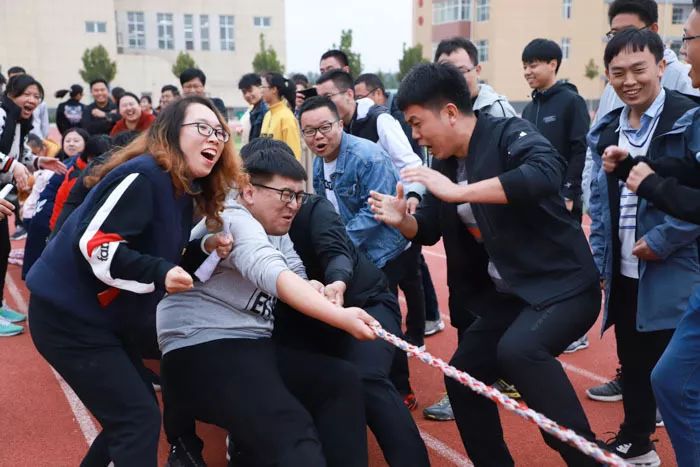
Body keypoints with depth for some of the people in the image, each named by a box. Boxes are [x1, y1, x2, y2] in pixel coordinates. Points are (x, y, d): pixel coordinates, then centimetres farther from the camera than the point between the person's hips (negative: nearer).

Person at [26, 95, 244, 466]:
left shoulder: (183, 191, 8)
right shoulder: (144, 175, -21)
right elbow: (92, 243, -27)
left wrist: (205, 249, -1)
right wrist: (159, 273, -34)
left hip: (104, 317, 10)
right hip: (67, 315, -10)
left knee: (128, 415, 17)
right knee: (139, 419, -8)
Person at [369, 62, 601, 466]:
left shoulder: (510, 134, -18)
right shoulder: (445, 165, 5)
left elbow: (546, 174, -39)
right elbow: (430, 229, 13)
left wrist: (457, 192, -40)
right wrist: (402, 220, -11)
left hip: (563, 284, -8)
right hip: (505, 293, 9)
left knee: (518, 350, -34)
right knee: (462, 377, 8)